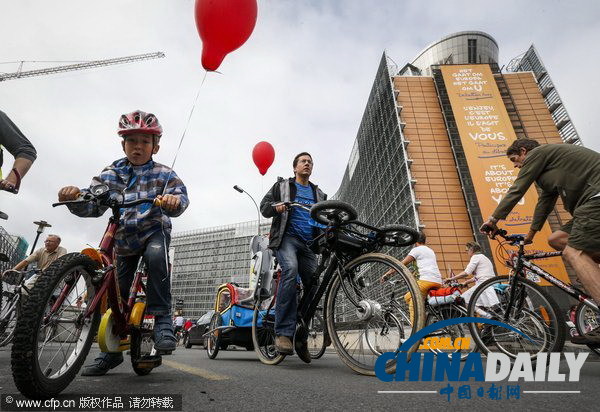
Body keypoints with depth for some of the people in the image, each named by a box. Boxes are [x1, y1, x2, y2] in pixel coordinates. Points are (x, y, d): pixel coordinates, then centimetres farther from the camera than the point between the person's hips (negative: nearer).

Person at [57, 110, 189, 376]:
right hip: (123, 237, 4)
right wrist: (76, 198, -30)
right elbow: (93, 204, -7)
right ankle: (112, 352, 26)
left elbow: (179, 196, -23)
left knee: (156, 256, -37)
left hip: (154, 230, -3)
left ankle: (162, 319, -21)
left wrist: (174, 200, -47)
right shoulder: (111, 174, 1)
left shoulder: (163, 173, -7)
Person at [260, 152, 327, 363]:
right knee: (291, 269, -33)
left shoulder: (319, 194, 27)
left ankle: (301, 337, 12)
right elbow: (264, 207, 10)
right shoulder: (282, 185, 17)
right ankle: (283, 332, -30)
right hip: (287, 237, -4)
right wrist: (276, 207, -13)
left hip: (309, 244, 4)